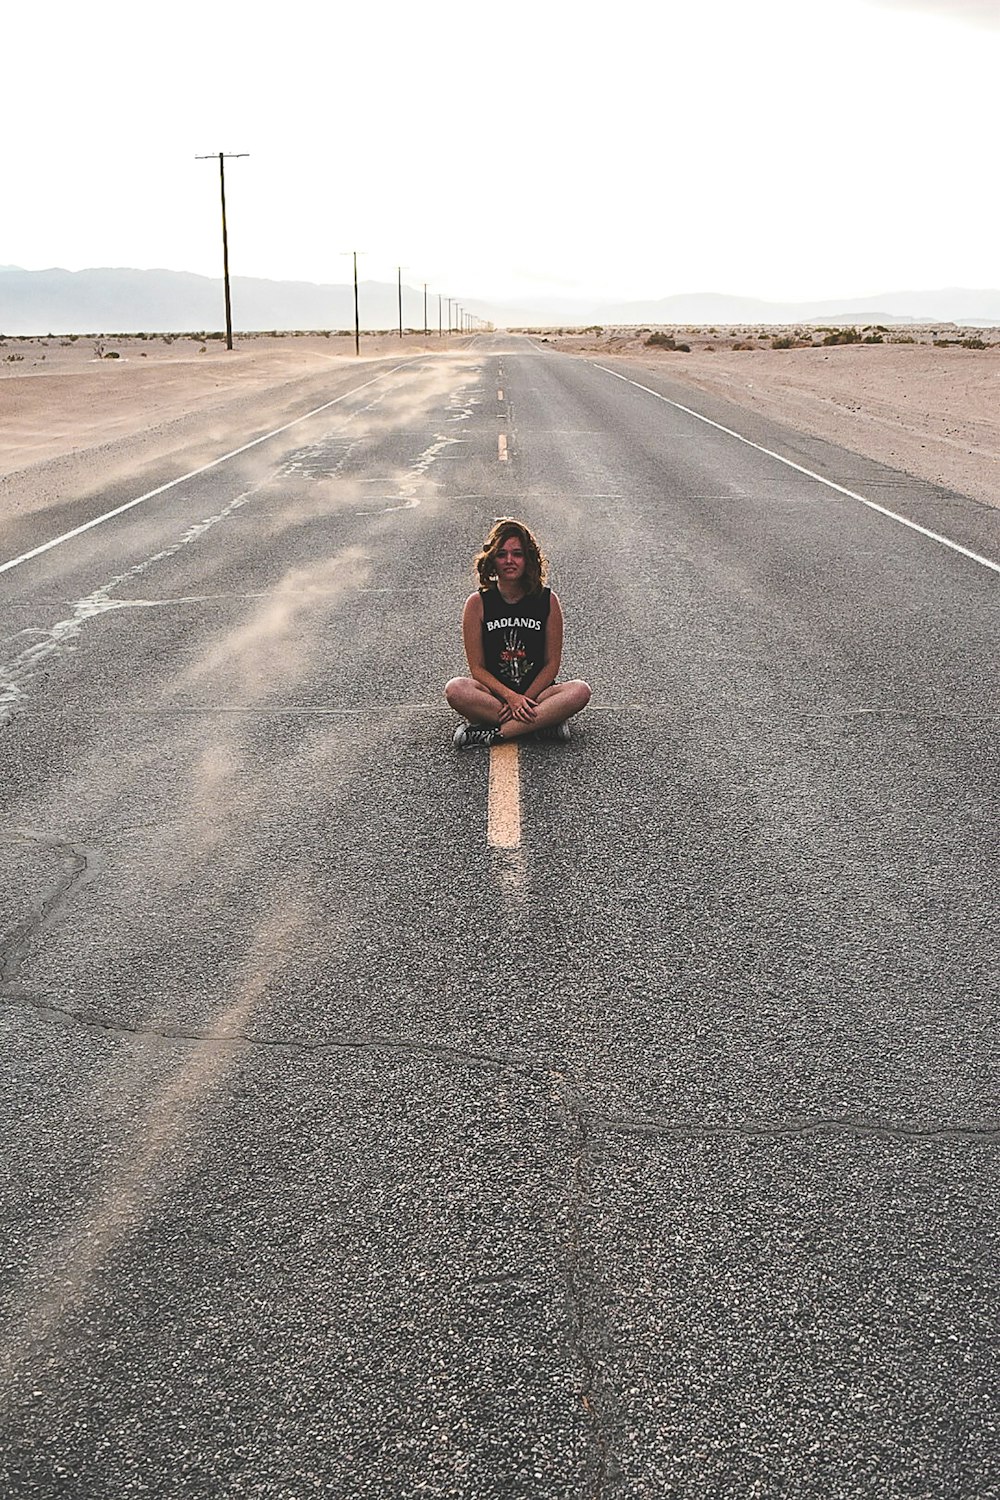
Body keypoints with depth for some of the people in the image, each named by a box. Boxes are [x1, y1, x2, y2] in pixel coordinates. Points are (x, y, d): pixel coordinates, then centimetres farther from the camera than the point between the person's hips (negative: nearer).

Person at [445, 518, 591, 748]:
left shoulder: (547, 600, -2)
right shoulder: (478, 603, -4)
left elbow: (552, 664, -2)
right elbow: (477, 667, -6)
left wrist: (524, 699, -15)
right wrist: (511, 697, -20)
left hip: (537, 692, 1)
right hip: (494, 693, -1)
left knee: (580, 691, -28)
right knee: (455, 689, -32)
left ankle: (493, 734, -28)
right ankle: (545, 722, -27)